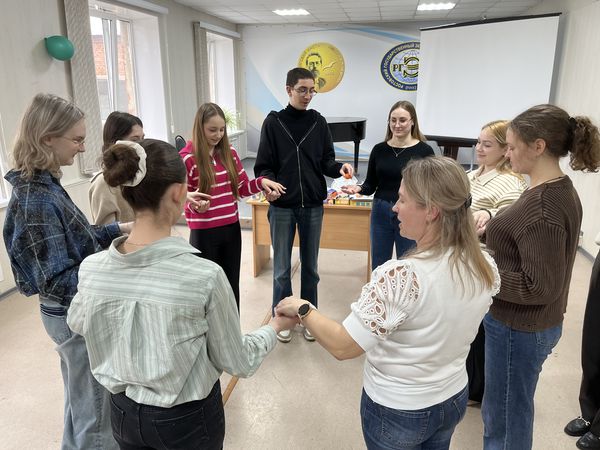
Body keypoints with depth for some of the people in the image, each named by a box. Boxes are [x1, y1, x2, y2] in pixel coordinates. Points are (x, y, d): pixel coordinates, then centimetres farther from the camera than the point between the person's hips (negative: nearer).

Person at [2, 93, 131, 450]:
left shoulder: (41, 185, 1)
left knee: (81, 400, 28)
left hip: (70, 311, 9)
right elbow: (59, 280, -25)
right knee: (96, 408, 11)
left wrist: (119, 229, 3)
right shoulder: (38, 200, -27)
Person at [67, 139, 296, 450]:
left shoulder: (90, 269, -17)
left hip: (124, 413, 3)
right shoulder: (205, 276, -30)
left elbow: (77, 323, 7)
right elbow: (238, 363, -15)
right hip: (188, 418, -3)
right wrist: (276, 326, 2)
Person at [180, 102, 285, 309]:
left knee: (232, 285, 17)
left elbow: (242, 188, 10)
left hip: (231, 228, 5)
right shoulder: (187, 157, -11)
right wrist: (193, 202, -28)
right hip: (204, 233, -5)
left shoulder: (229, 153, 4)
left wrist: (261, 182, -9)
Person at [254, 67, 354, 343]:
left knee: (310, 266, 13)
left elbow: (326, 161, 6)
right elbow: (263, 165, -3)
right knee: (282, 268, 8)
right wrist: (267, 184, -23)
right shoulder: (273, 122, -2)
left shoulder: (318, 122, 4)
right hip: (281, 206, -2)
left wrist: (339, 168, -16)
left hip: (313, 206, 2)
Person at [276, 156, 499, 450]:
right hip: (455, 400, 6)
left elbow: (342, 346, -29)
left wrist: (302, 309, -14)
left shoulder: (401, 276, -34)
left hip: (397, 411, -5)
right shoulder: (486, 267, -12)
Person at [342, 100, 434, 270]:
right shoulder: (379, 149, 2)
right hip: (381, 213, 3)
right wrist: (358, 188, -15)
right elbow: (371, 185, 6)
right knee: (378, 267, 15)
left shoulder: (424, 151, -6)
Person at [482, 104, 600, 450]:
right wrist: (493, 228, 5)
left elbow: (541, 286, -25)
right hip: (531, 324, 9)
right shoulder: (561, 189, 4)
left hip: (519, 328, -9)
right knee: (505, 412, 25)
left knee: (505, 420, 11)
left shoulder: (543, 206, -26)